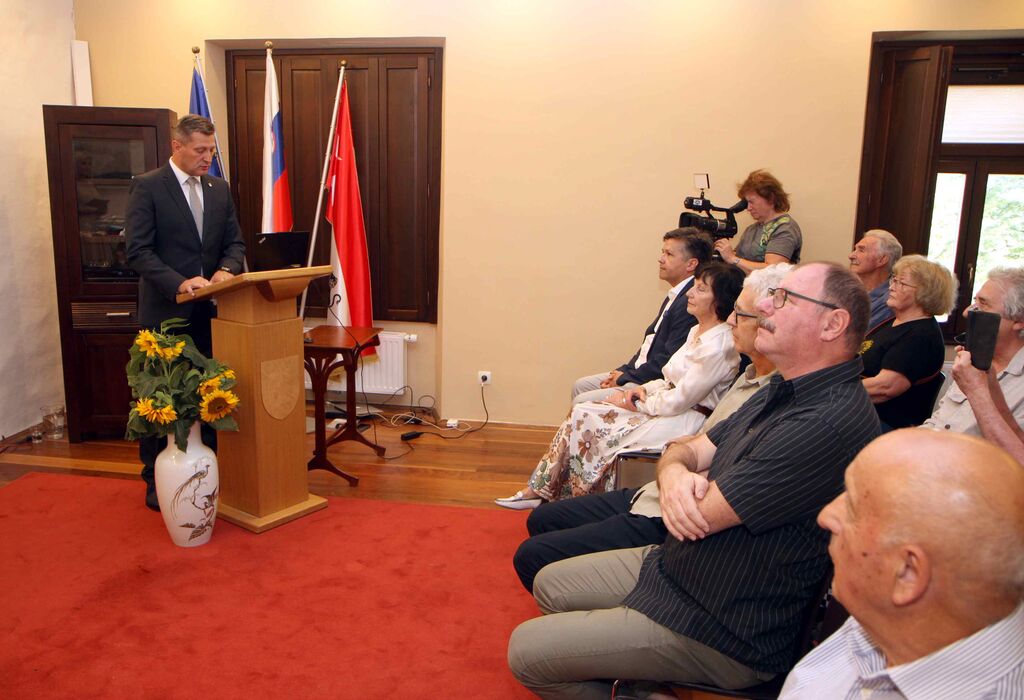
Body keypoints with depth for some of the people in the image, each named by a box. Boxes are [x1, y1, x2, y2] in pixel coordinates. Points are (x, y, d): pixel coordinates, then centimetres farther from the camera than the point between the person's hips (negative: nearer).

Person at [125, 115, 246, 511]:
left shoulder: (219, 189, 11)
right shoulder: (146, 187, -5)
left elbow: (234, 242, 12)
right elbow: (138, 251, -12)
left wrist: (226, 269, -10)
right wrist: (180, 283, -24)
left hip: (209, 310, 5)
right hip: (165, 311, -4)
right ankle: (156, 480, 17)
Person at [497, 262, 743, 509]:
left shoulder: (718, 346, -20)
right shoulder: (698, 331, 11)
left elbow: (679, 401, -19)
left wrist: (634, 403, -7)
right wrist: (644, 389, 0)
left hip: (682, 420, -9)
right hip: (669, 404, 9)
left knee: (590, 427, -12)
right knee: (582, 413, -3)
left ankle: (540, 490, 6)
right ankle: (538, 490, 1)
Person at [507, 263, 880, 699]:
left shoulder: (828, 424, -30)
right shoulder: (782, 390, 5)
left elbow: (699, 516, -28)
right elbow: (686, 450, 6)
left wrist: (693, 491, -4)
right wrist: (674, 472, -19)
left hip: (721, 634, -9)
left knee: (527, 651, -5)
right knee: (549, 584, 19)